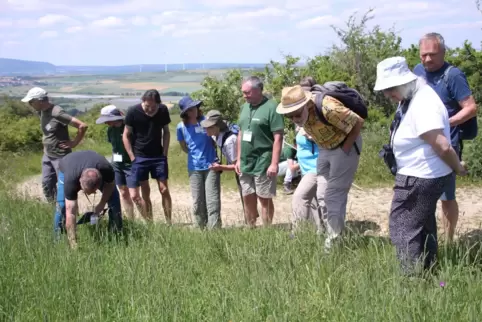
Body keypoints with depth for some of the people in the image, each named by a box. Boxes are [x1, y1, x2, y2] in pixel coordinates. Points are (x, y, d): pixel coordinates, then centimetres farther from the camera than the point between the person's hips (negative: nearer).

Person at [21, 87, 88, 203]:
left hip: (61, 156, -8)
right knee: (47, 185, 13)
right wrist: (46, 142, 10)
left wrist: (74, 142, -17)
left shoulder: (57, 113, -25)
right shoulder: (42, 112, 1)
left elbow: (83, 126, -27)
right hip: (47, 155, 9)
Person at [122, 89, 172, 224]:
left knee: (164, 189, 0)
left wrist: (165, 153, 0)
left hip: (158, 156, 2)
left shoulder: (163, 110, -6)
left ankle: (169, 223, 8)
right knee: (145, 192, 2)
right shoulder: (133, 112, -12)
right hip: (140, 157, -1)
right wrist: (132, 157, -8)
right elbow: (126, 135, -4)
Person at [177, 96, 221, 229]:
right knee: (198, 202, 10)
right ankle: (199, 229, 23)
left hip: (211, 166, -2)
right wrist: (195, 154, 8)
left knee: (212, 200, -5)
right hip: (194, 168, 2)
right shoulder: (181, 127, -2)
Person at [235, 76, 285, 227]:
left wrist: (274, 163, -18)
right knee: (248, 198, 12)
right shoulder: (245, 107, 10)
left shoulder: (271, 107, -13)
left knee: (264, 198, 2)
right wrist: (239, 159, 14)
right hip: (245, 163, 7)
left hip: (263, 164, -7)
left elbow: (278, 137, -15)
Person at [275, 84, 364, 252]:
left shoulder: (328, 108, -35)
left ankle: (333, 242, -1)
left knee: (334, 195, -9)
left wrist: (344, 149, -18)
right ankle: (332, 232, 20)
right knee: (322, 195, 8)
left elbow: (358, 123, -27)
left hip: (344, 146, -7)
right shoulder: (301, 111, -12)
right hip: (325, 148, 7)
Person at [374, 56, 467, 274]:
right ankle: (426, 271, 38)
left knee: (402, 228, -4)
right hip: (422, 175, 11)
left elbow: (443, 147, -30)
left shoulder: (422, 105, -28)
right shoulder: (411, 98, 6)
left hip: (420, 178, -11)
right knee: (423, 225, 23)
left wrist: (458, 168, -15)